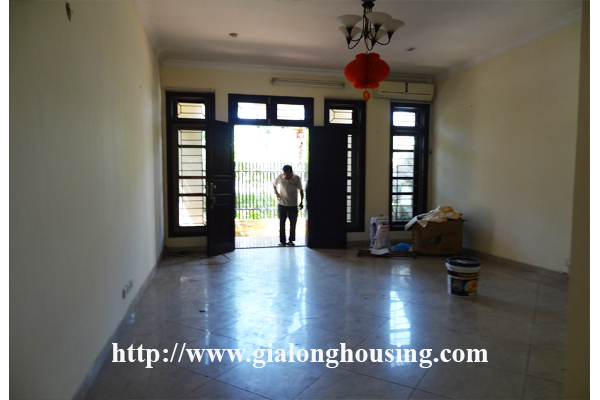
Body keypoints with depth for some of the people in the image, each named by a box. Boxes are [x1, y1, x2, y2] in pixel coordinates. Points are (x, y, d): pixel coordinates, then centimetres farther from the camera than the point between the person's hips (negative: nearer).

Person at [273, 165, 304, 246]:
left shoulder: (297, 178, -10)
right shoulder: (279, 178, -8)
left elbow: (301, 190, -1)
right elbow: (274, 184, 12)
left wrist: (301, 202, -6)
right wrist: (276, 193, -1)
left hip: (293, 205, 0)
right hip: (282, 204, 0)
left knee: (293, 223, 5)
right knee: (282, 223, 3)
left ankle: (291, 240, 17)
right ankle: (282, 241, 12)